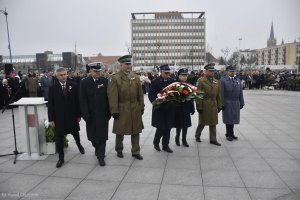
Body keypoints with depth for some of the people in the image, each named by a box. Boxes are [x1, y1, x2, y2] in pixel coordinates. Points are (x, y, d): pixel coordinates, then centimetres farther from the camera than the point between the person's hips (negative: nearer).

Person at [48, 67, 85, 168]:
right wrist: (51, 119, -7)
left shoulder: (73, 86, -3)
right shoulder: (53, 88, -4)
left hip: (72, 116, 1)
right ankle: (61, 158, 19)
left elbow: (77, 101, -1)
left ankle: (79, 144, 52)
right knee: (59, 138, 3)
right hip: (59, 117, -1)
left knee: (75, 133, 21)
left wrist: (78, 115, -1)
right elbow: (50, 104, -3)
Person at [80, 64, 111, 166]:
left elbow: (108, 97, -1)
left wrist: (108, 112, -4)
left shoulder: (104, 81, -1)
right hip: (91, 114, 0)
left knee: (102, 135, 2)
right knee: (93, 135, 12)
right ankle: (98, 149, 40)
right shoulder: (84, 82, -4)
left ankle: (101, 156, 12)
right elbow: (83, 100, -6)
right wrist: (85, 114, -11)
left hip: (103, 113, 0)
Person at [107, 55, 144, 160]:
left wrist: (141, 107, 5)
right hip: (122, 110, -4)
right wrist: (114, 111, -15)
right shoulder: (114, 78, -8)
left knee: (136, 131, 10)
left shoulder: (136, 77, 8)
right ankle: (119, 150, 32)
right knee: (120, 131, 11)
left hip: (135, 110, 4)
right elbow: (112, 96, -12)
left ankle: (135, 151, 23)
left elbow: (140, 94, 9)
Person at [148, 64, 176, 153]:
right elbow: (151, 95, -10)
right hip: (159, 109, -4)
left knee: (168, 128, 9)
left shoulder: (172, 81, 7)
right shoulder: (156, 81, -6)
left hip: (169, 108, 4)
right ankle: (156, 142, 25)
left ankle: (165, 145, 24)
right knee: (161, 127, -1)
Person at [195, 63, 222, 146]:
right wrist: (199, 106, -14)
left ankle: (213, 139, 17)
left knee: (213, 123, 8)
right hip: (204, 106, -5)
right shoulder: (201, 81, -7)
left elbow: (218, 95, 12)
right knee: (202, 123, 8)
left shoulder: (216, 82, 9)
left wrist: (219, 106, 9)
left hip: (213, 106, 5)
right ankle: (197, 136, 30)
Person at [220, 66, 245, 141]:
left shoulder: (238, 80, 12)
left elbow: (240, 92, 10)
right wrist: (222, 103, -14)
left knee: (233, 119, 11)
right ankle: (228, 135, 15)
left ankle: (231, 134, 24)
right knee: (228, 119, 3)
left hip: (236, 103, 5)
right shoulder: (223, 80, -5)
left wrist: (241, 103, 7)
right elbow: (222, 93, -10)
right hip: (227, 103, -5)